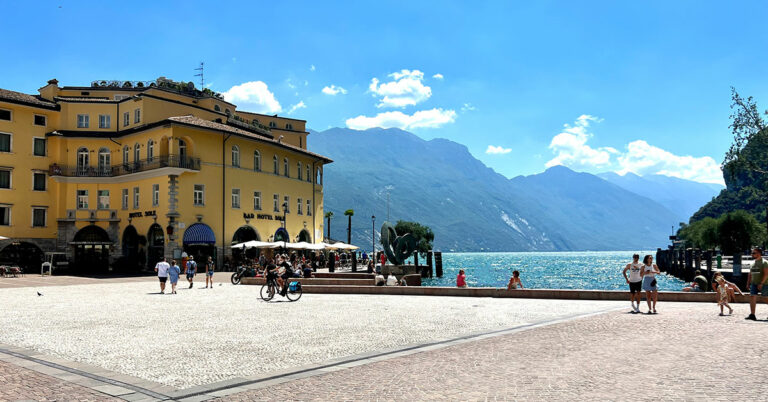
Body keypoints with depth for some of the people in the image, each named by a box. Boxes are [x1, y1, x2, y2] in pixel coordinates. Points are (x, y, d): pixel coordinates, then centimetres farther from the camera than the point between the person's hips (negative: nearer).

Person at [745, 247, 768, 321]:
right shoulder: (753, 263, 13)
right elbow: (750, 274, 18)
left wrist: (761, 283, -23)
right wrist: (748, 283, 13)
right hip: (754, 284, 6)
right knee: (752, 297, -7)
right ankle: (752, 315, -8)